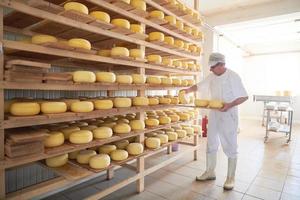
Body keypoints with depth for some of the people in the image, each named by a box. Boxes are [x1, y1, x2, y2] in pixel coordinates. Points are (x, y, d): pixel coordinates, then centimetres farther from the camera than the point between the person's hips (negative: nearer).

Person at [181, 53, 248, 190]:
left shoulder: (233, 76, -13)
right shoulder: (212, 77, 4)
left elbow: (244, 96, -12)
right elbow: (199, 86, 16)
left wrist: (230, 105, -26)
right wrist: (188, 90, -3)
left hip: (228, 116, -6)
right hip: (214, 115, 7)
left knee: (230, 147, 3)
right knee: (211, 145, 14)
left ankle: (230, 178, 19)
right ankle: (210, 172, 30)